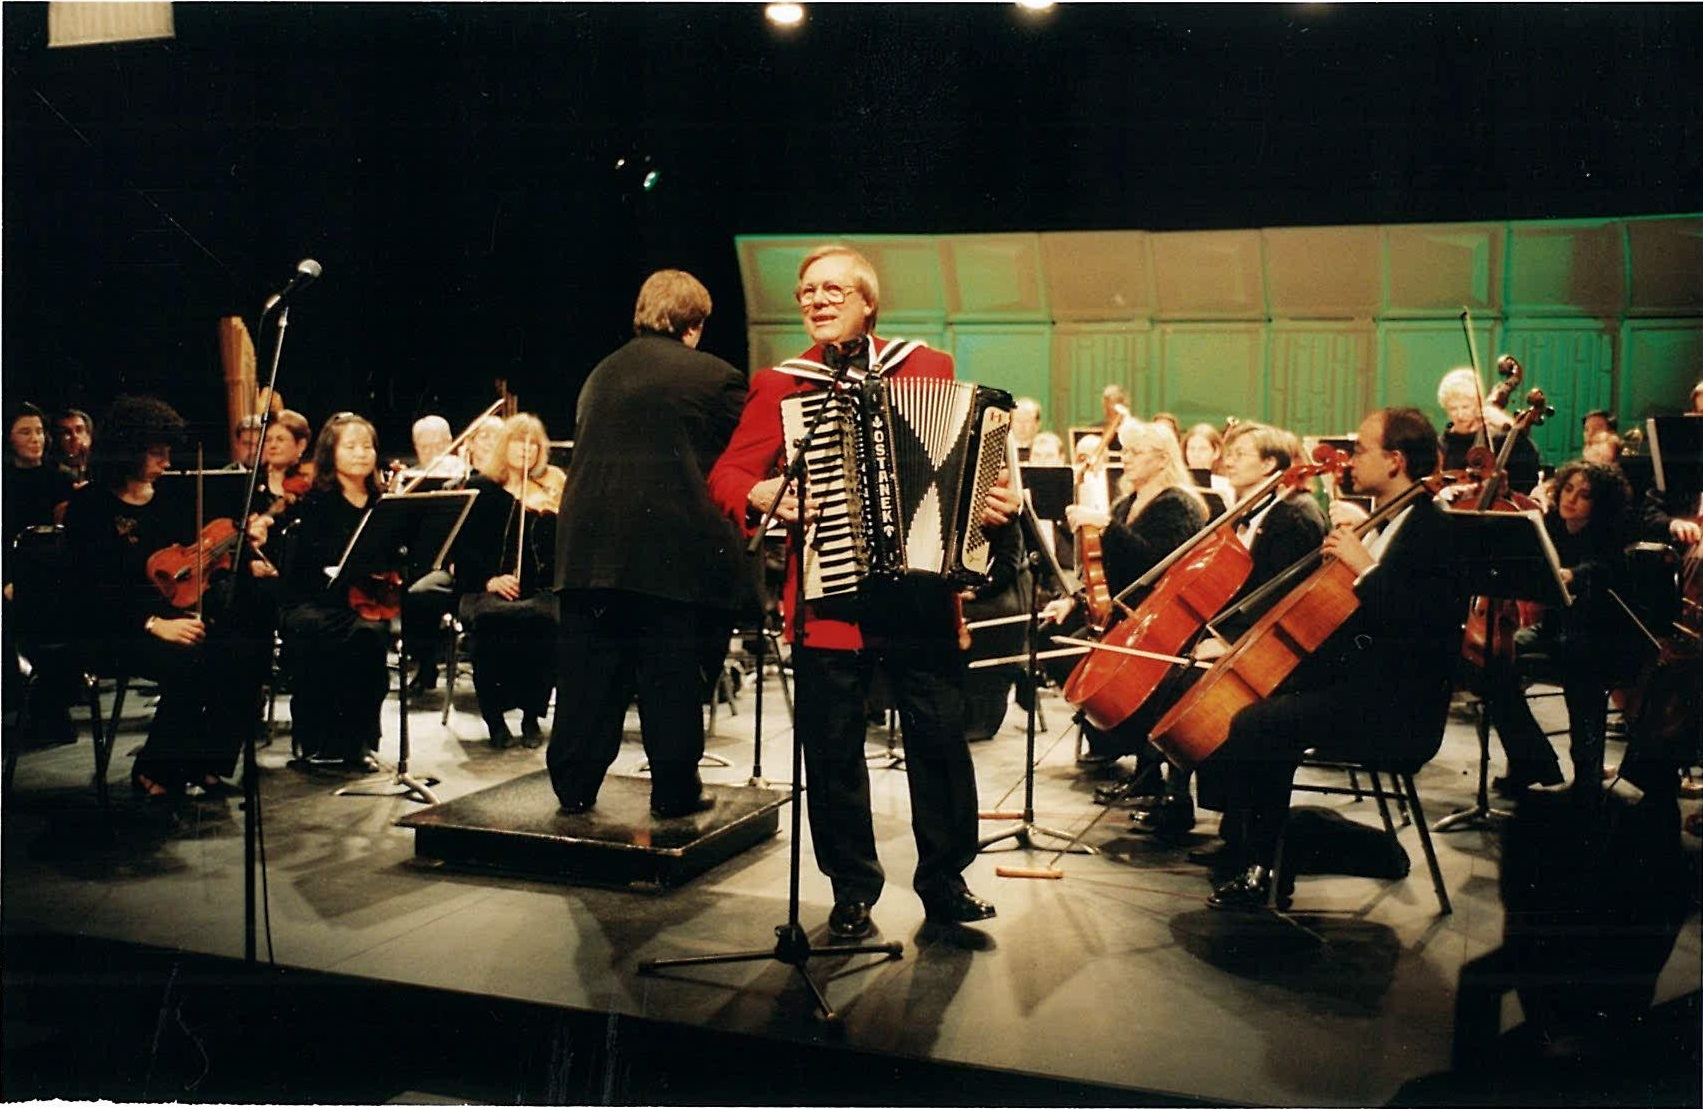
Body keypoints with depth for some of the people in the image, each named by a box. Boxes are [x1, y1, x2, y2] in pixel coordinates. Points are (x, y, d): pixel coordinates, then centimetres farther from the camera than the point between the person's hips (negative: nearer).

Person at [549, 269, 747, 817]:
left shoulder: (601, 374, 15)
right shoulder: (716, 377, -3)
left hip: (590, 546, 5)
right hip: (675, 547, -5)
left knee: (588, 672, 10)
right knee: (672, 679, 3)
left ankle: (574, 784, 17)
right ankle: (675, 792, 12)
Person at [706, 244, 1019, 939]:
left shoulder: (929, 367, 10)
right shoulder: (779, 387, 8)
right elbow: (725, 476, 9)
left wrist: (998, 501, -4)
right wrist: (761, 495, -11)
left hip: (922, 595, 0)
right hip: (828, 601, 0)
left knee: (940, 739, 2)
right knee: (833, 751, 4)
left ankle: (944, 881, 21)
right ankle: (853, 892, 20)